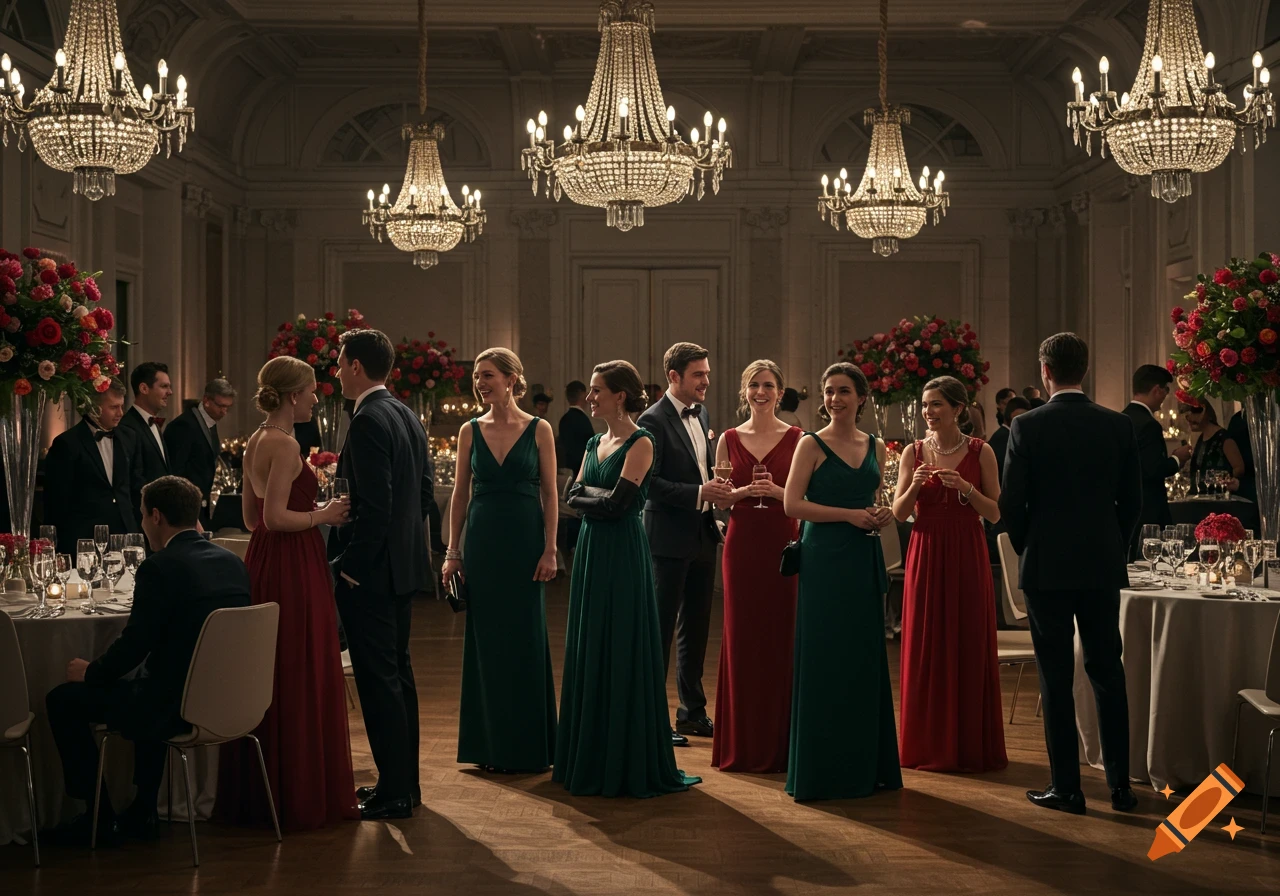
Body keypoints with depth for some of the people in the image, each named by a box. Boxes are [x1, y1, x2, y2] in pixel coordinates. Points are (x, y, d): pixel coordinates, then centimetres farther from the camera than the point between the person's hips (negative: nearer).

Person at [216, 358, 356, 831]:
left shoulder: (255, 442, 13)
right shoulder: (283, 444, -16)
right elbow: (275, 517, -23)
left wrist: (313, 510, 19)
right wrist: (323, 515, -10)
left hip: (264, 564, 10)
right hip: (292, 568, -10)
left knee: (267, 678, 14)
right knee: (300, 679, -2)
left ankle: (257, 791, 22)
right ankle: (301, 795, 5)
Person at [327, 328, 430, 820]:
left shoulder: (368, 421, -18)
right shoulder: (408, 416, 11)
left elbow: (374, 504, -23)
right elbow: (423, 490, 16)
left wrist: (350, 564, -16)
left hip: (370, 573, -10)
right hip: (404, 564, 10)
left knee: (378, 679, -3)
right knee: (398, 673, 16)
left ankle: (394, 793, 2)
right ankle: (405, 781, 24)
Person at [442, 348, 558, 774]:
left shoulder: (538, 430, -1)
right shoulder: (470, 431, 5)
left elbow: (550, 494, -2)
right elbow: (460, 493, 7)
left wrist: (550, 550, -8)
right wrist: (453, 552, 3)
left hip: (525, 539, -2)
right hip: (483, 540, 2)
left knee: (525, 640, 3)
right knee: (485, 640, 6)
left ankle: (526, 744, 13)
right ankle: (489, 743, 16)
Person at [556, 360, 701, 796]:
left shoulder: (641, 442, -10)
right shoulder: (596, 443, 14)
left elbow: (618, 502, -18)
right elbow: (573, 497, 6)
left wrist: (591, 493, -2)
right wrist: (602, 496, -11)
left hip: (623, 554, -8)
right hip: (591, 550, 8)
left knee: (623, 652, -3)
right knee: (588, 652, 11)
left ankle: (629, 761, 7)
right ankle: (591, 757, 20)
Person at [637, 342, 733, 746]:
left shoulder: (701, 415, 13)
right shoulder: (654, 420, -12)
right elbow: (649, 483, -18)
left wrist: (716, 490, 5)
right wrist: (699, 493, -23)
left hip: (702, 537, 8)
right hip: (670, 541, -8)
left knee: (696, 628, 14)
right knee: (661, 629, 0)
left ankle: (692, 712, 24)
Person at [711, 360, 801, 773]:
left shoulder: (797, 439, 3)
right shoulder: (729, 440, 8)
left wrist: (778, 492, -15)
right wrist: (743, 492, -10)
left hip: (784, 545, -1)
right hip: (742, 545, 2)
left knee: (782, 638, -1)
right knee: (742, 638, 3)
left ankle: (780, 742, 10)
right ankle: (742, 744, 12)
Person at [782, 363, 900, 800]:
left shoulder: (875, 447, 12)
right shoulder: (812, 444, -3)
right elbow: (792, 504, -11)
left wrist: (881, 515, 0)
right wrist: (849, 514, -16)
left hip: (864, 559, 5)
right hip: (824, 560, -5)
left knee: (864, 660, 8)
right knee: (824, 661, -2)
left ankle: (866, 764, 18)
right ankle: (822, 769, 6)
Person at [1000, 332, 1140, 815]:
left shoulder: (1028, 426, -9)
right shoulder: (1119, 425, 1)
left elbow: (1011, 502, -9)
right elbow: (1132, 499, 4)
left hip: (1047, 566, -3)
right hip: (1104, 566, 3)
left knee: (1056, 678, 2)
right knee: (1107, 672, 11)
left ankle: (1066, 788, 5)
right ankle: (1120, 784, 15)